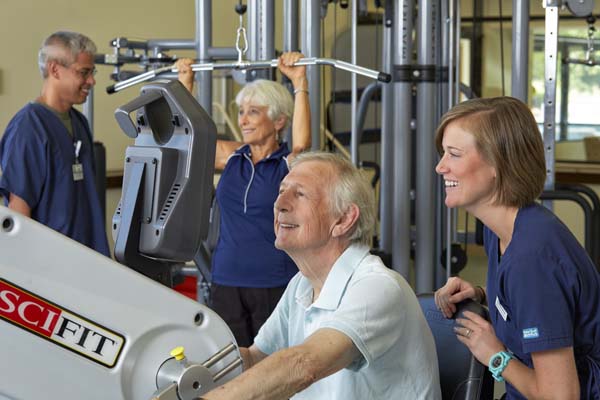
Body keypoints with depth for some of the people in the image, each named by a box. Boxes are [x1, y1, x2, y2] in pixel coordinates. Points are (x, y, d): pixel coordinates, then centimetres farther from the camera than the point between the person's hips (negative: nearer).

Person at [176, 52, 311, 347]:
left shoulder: (289, 163, -5)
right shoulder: (231, 156, 9)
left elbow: (302, 142, -27)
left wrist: (300, 83, -28)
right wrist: (185, 84, 11)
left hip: (276, 285, -4)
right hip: (226, 282, 4)